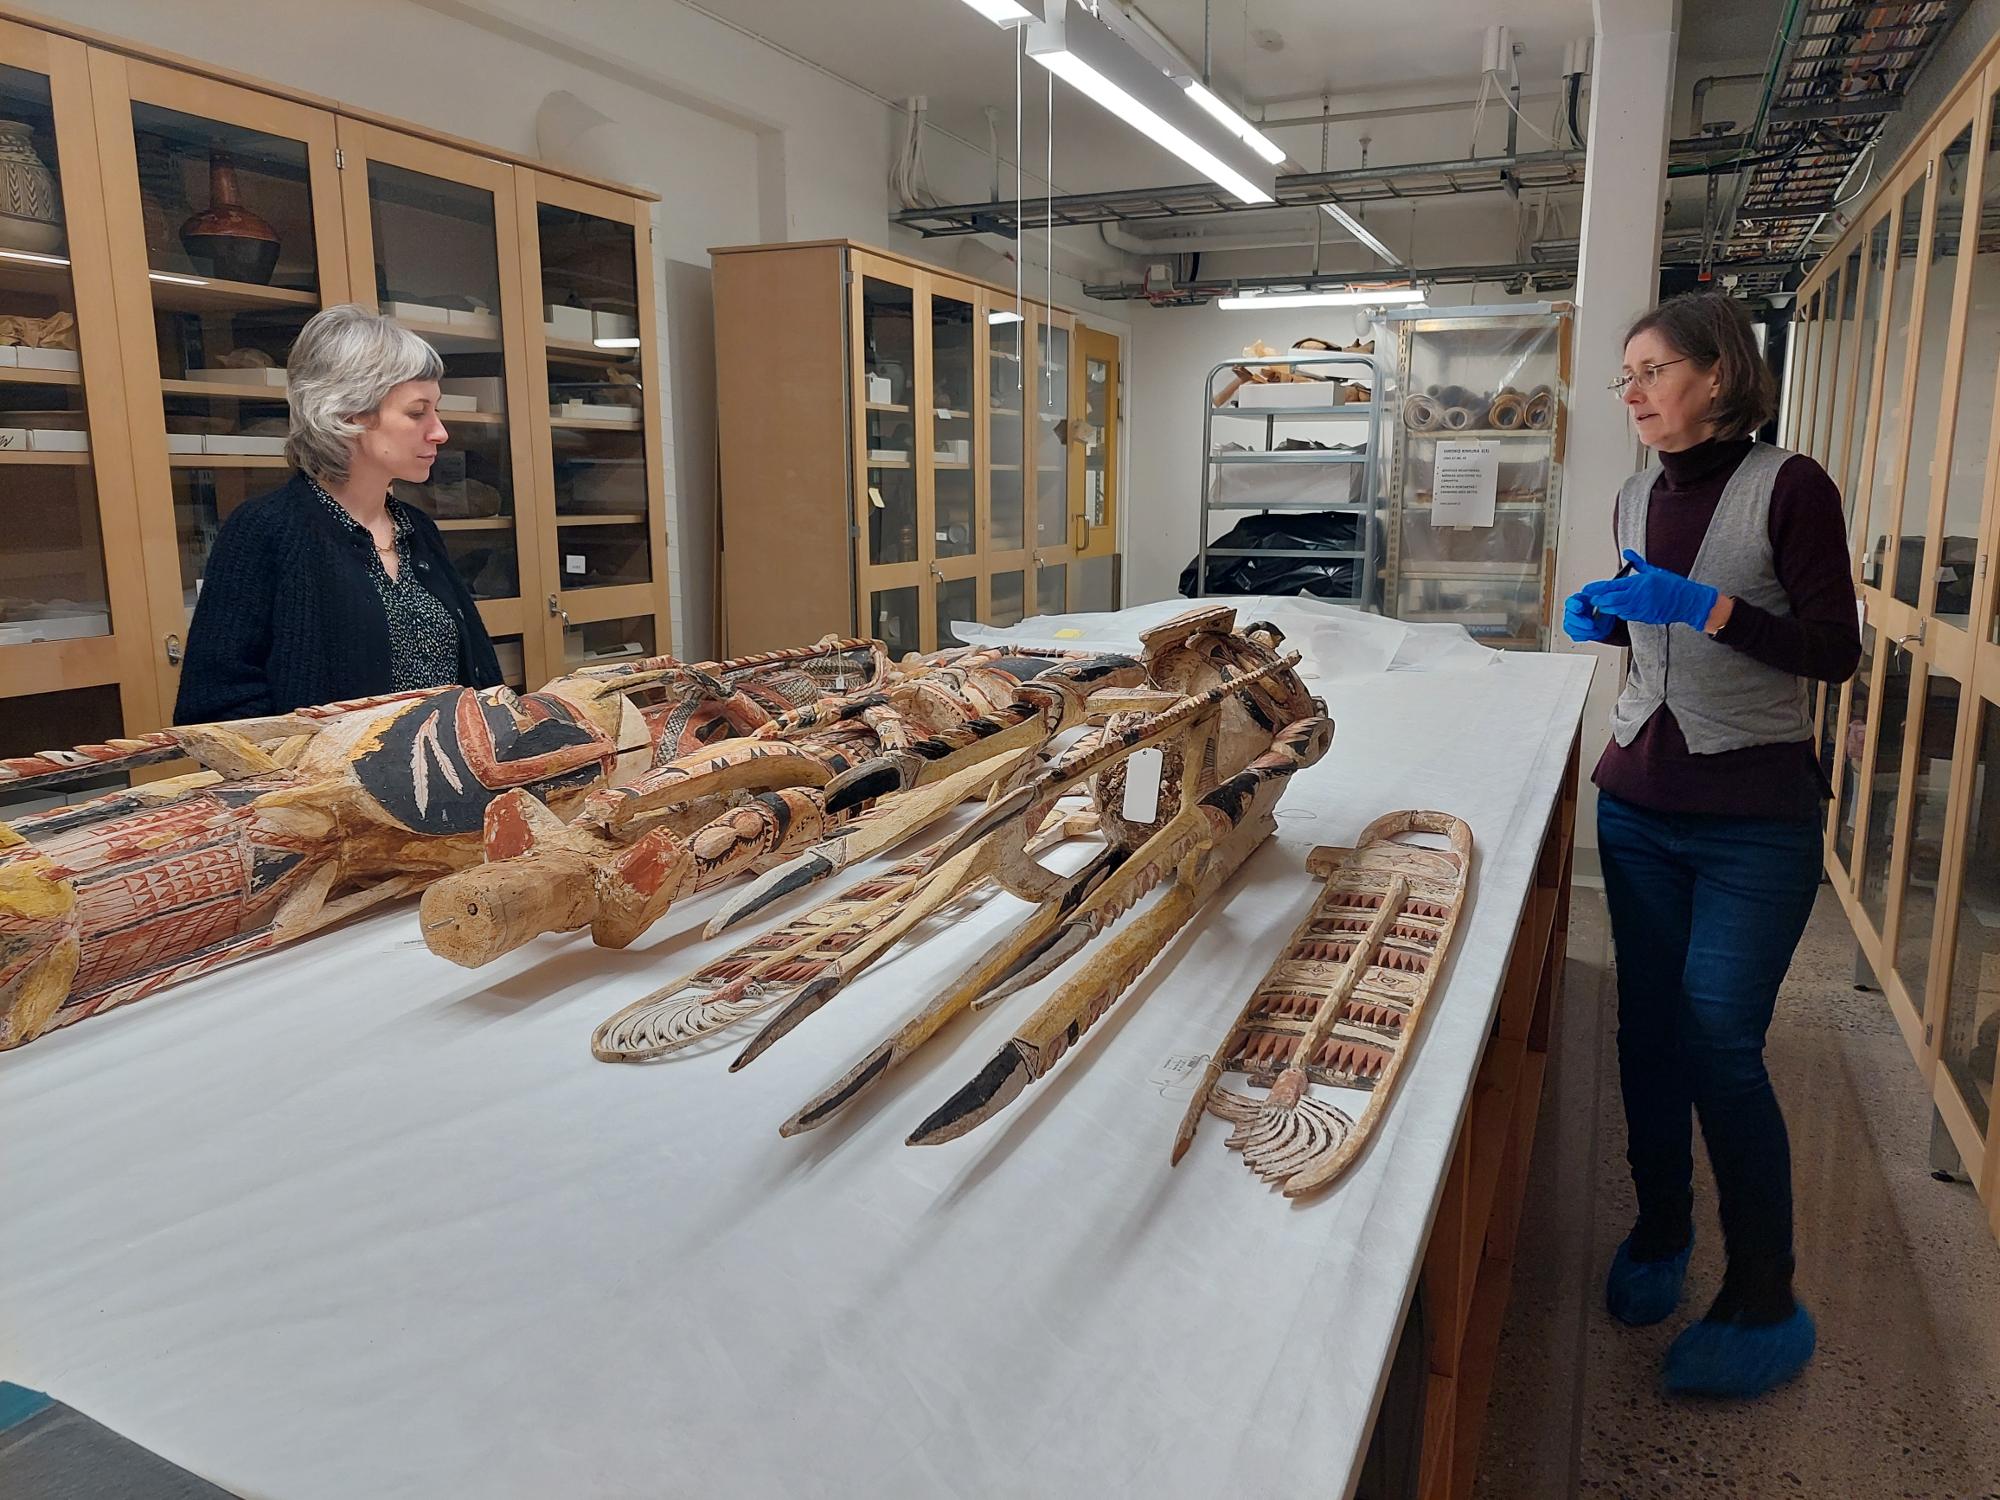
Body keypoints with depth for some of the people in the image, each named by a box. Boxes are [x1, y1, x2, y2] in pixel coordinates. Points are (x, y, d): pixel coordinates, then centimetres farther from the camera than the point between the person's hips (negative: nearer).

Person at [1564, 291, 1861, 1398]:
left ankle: (1765, 1302, 12)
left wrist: (1701, 605, -23)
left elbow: (1833, 652, -12)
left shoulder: (1789, 486, -9)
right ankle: (1661, 1229, 29)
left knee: (1719, 1042, -5)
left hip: (1756, 818, -5)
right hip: (1637, 799, 6)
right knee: (1648, 1025, 10)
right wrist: (1605, 619, 0)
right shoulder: (1638, 499, 9)